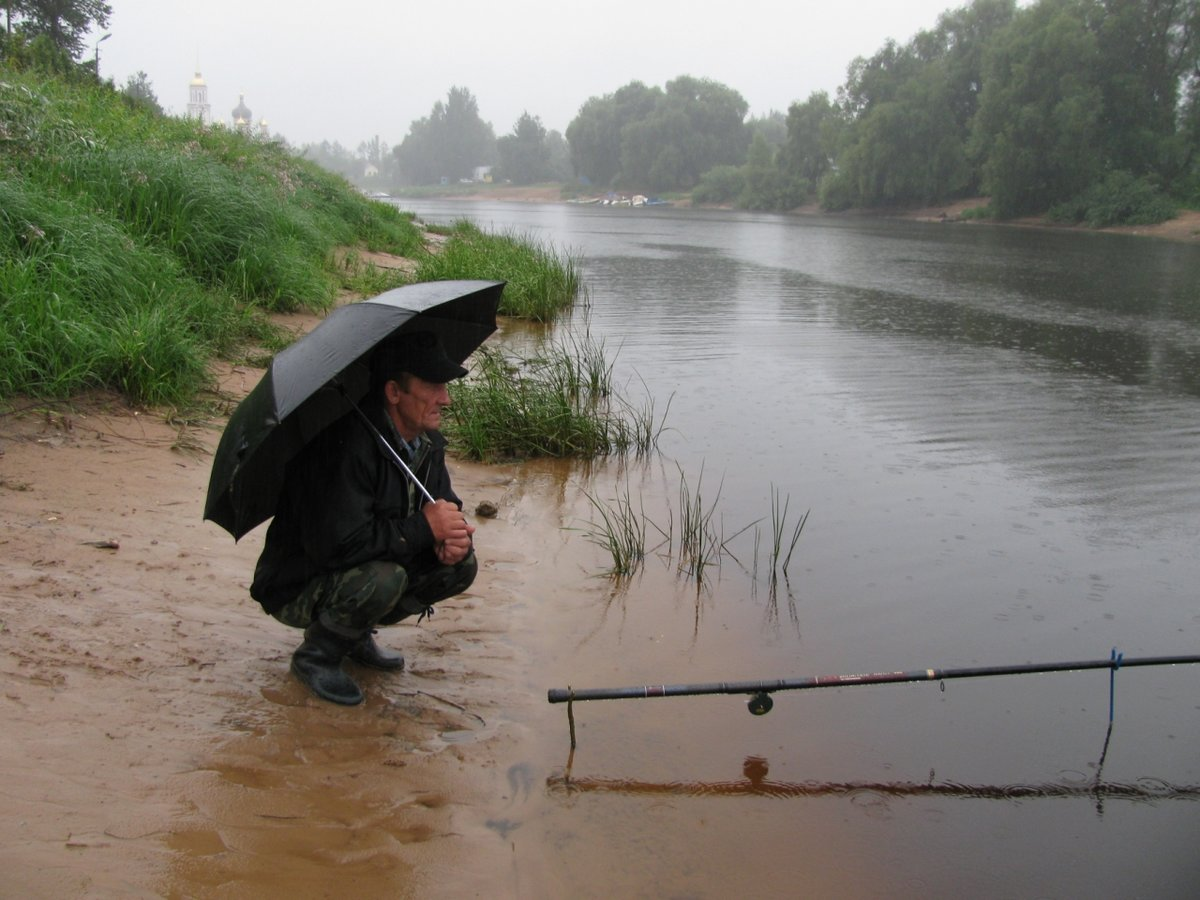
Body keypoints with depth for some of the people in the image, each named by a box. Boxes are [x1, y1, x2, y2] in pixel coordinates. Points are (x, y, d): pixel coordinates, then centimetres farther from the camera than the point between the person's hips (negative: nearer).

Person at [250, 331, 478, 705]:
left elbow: (444, 503, 9)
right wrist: (423, 528, -29)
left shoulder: (427, 440, -2)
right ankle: (316, 656, -6)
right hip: (297, 588, -8)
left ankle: (356, 633, 11)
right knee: (381, 579, -36)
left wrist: (453, 534, -17)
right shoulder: (347, 445, -31)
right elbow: (336, 544, -37)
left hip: (359, 573, 8)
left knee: (461, 565, -6)